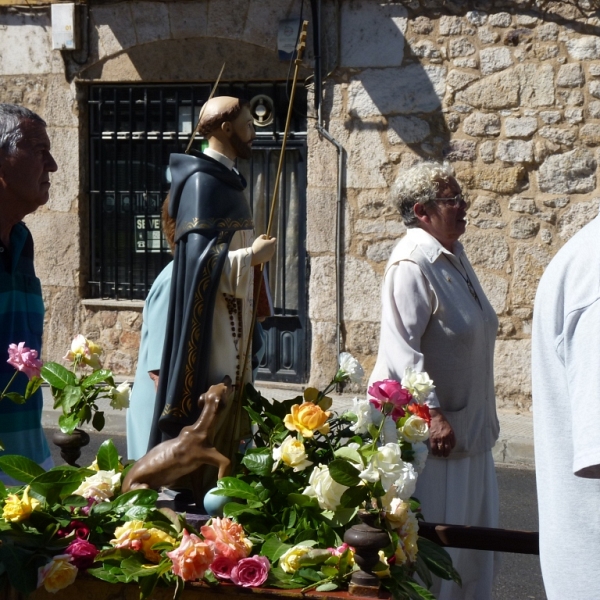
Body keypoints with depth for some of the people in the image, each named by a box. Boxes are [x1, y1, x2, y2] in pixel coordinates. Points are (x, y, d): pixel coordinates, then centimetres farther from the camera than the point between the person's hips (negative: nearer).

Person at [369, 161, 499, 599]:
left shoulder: (454, 255, 10)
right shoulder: (412, 263, -18)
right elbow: (403, 348, -24)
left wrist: (483, 418, 21)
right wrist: (432, 414, -28)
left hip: (469, 425, 9)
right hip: (427, 427, -9)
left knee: (474, 527, 16)